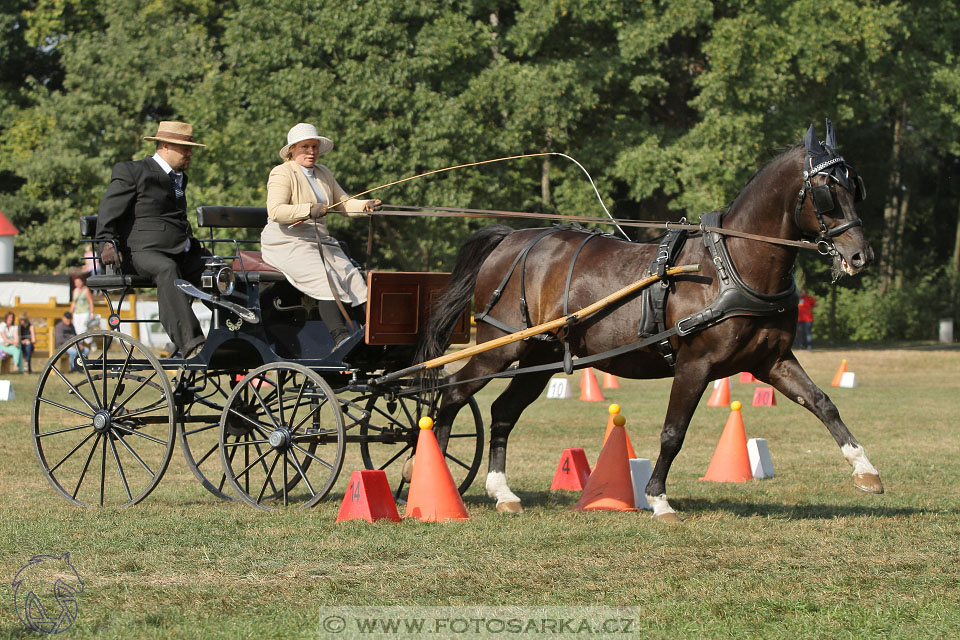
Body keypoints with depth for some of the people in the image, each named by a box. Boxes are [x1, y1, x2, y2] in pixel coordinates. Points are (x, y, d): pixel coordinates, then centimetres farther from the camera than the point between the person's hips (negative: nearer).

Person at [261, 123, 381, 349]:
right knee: (324, 279, -28)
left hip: (320, 241, 8)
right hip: (287, 243, -8)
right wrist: (309, 210, -33)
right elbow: (275, 211, -20)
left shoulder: (323, 173, 18)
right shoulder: (282, 174, -6)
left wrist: (365, 205, -3)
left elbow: (343, 203, 18)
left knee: (349, 275, -15)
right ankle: (340, 337, -39)